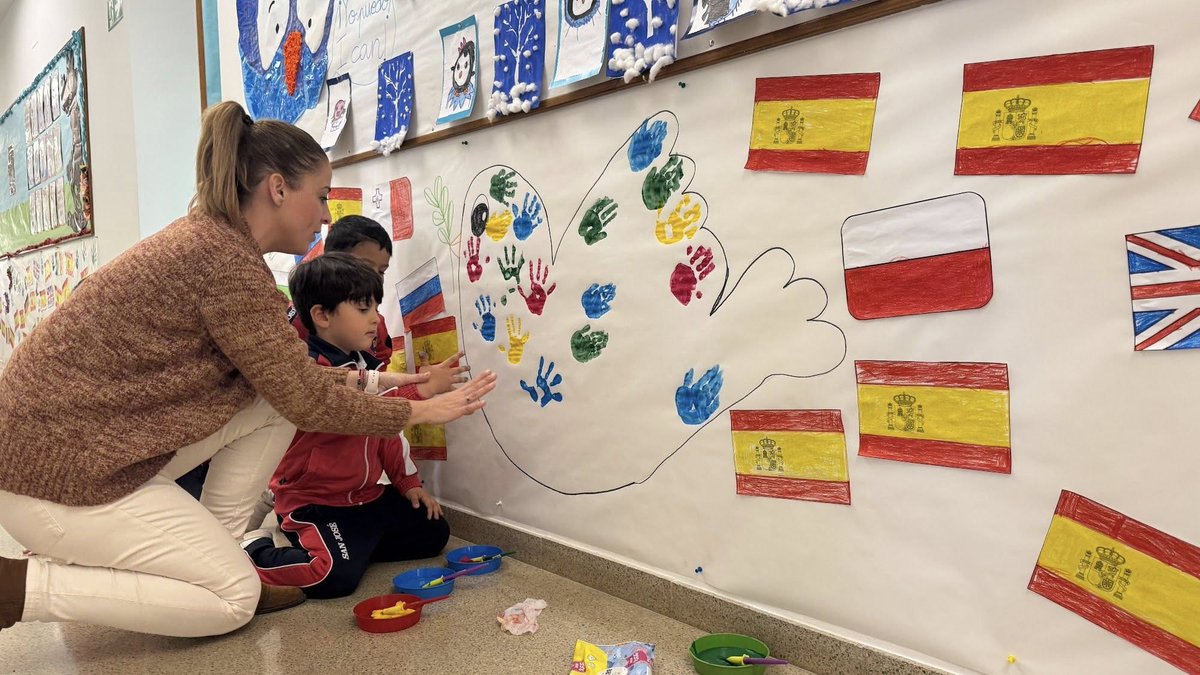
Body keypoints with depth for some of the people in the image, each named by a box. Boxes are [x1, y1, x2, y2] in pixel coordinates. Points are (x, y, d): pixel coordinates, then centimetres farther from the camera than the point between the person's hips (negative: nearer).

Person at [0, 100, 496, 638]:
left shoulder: (208, 236, 6)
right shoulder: (230, 263, -22)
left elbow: (281, 374, 12)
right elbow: (310, 404, -17)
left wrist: (357, 381, 7)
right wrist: (423, 411, -7)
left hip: (90, 432, 9)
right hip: (56, 472, -9)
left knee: (275, 402, 3)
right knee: (234, 598, -1)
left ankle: (210, 560, 10)